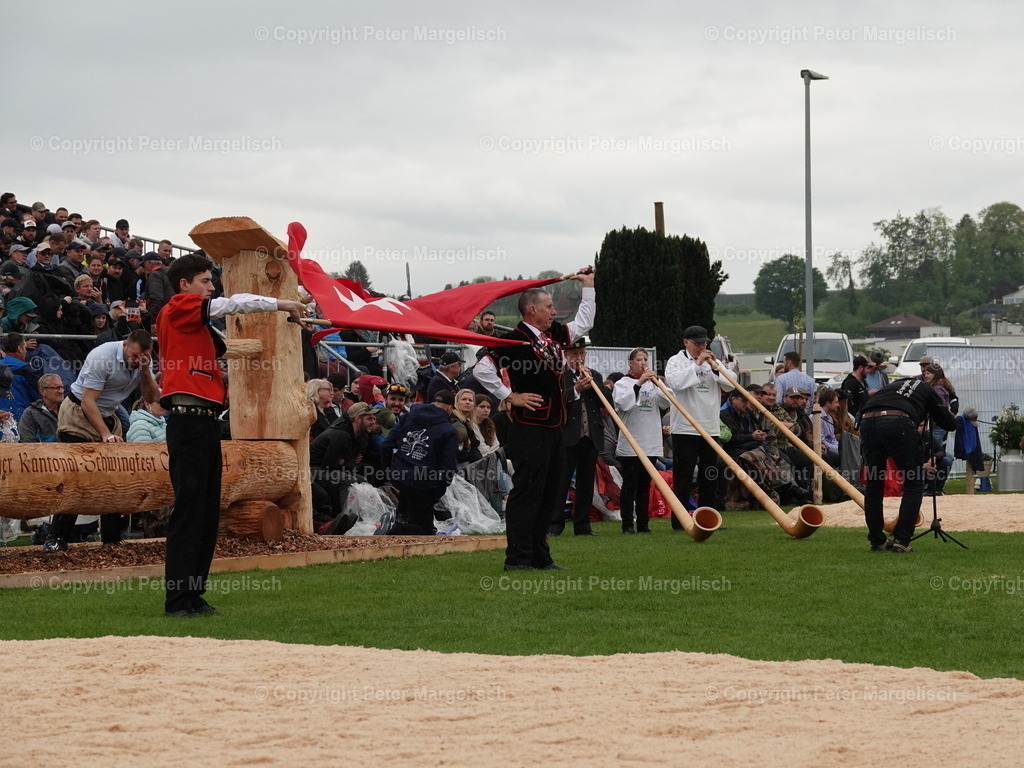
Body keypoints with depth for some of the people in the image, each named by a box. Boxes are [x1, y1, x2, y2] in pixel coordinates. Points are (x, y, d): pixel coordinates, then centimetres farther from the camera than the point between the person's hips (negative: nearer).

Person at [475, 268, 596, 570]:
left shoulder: (552, 335, 14)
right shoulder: (515, 339, -11)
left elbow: (583, 323, 29)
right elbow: (482, 369, -16)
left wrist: (588, 286, 27)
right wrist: (510, 396, -13)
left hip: (553, 427, 9)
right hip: (529, 429, -9)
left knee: (548, 494, 11)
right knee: (526, 492, -8)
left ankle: (539, 556, 17)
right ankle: (517, 558, -6)